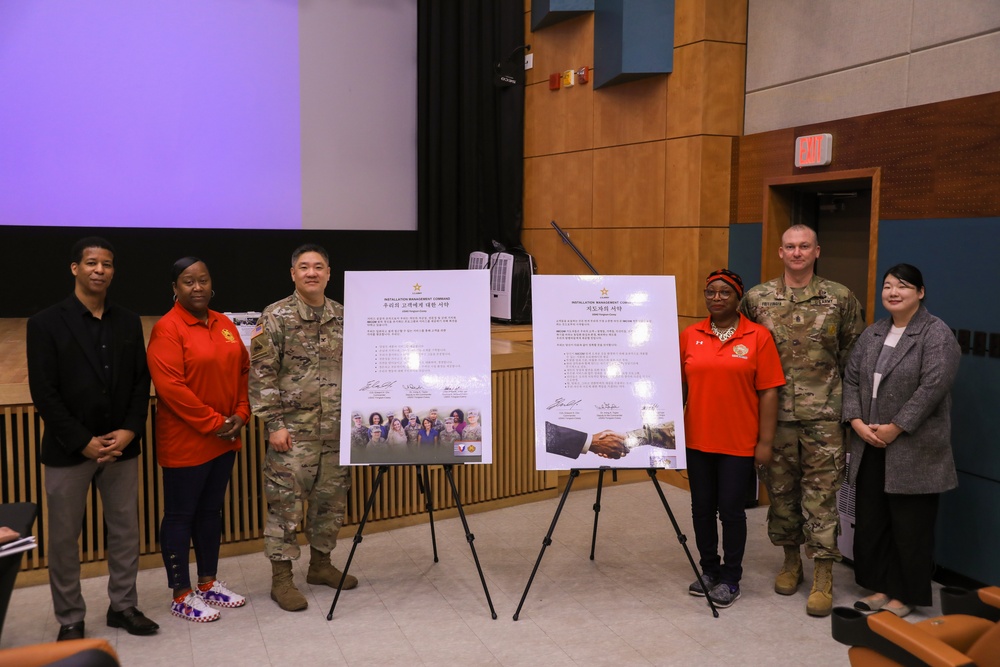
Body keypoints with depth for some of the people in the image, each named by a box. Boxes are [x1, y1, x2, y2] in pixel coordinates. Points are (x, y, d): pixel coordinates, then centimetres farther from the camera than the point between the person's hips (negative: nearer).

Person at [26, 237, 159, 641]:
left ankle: (123, 606, 26)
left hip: (121, 446, 3)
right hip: (68, 451, -3)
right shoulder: (46, 323, -5)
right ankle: (70, 620, 22)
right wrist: (84, 442, -14)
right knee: (64, 538, 7)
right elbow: (43, 393, -9)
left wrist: (129, 431, -8)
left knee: (126, 531, 10)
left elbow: (141, 382, 6)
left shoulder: (128, 322, 7)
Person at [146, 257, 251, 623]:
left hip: (224, 440, 7)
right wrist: (212, 422, -17)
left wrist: (240, 415, 0)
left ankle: (209, 582, 30)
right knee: (180, 516, 5)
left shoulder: (225, 324, 8)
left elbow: (243, 370, 13)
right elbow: (170, 387, -20)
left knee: (211, 510, 17)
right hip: (185, 442, -7)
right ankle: (182, 596, 16)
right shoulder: (167, 329, -14)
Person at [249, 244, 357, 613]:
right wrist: (275, 423, -13)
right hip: (295, 429, -5)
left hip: (337, 429, 5)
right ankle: (281, 578, 12)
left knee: (331, 499, 12)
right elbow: (261, 374, -9)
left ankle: (320, 563, 29)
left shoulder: (343, 316, 8)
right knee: (286, 502, 0)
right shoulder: (276, 316, -6)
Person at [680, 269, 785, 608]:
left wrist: (765, 441, -8)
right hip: (697, 440, 3)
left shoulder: (758, 337, -5)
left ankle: (731, 578, 20)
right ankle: (709, 570, 28)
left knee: (731, 510, 4)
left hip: (739, 443, -3)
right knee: (702, 508, 11)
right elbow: (679, 386, 9)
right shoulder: (690, 335, 4)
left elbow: (768, 393, -5)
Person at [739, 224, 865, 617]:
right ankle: (790, 561, 29)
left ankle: (823, 577, 9)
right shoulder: (756, 299, 3)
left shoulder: (840, 299, 1)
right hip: (775, 416, 2)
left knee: (821, 495, 0)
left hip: (823, 417, -2)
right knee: (780, 491, 12)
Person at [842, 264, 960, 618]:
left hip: (913, 451, -6)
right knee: (870, 521, 11)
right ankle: (880, 587, 25)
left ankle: (904, 596, 17)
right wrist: (857, 422, -4)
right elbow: (852, 379, 10)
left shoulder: (937, 334, -8)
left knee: (910, 527, 3)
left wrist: (895, 428, -17)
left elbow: (932, 386, -18)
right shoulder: (872, 334, 12)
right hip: (870, 448, 6)